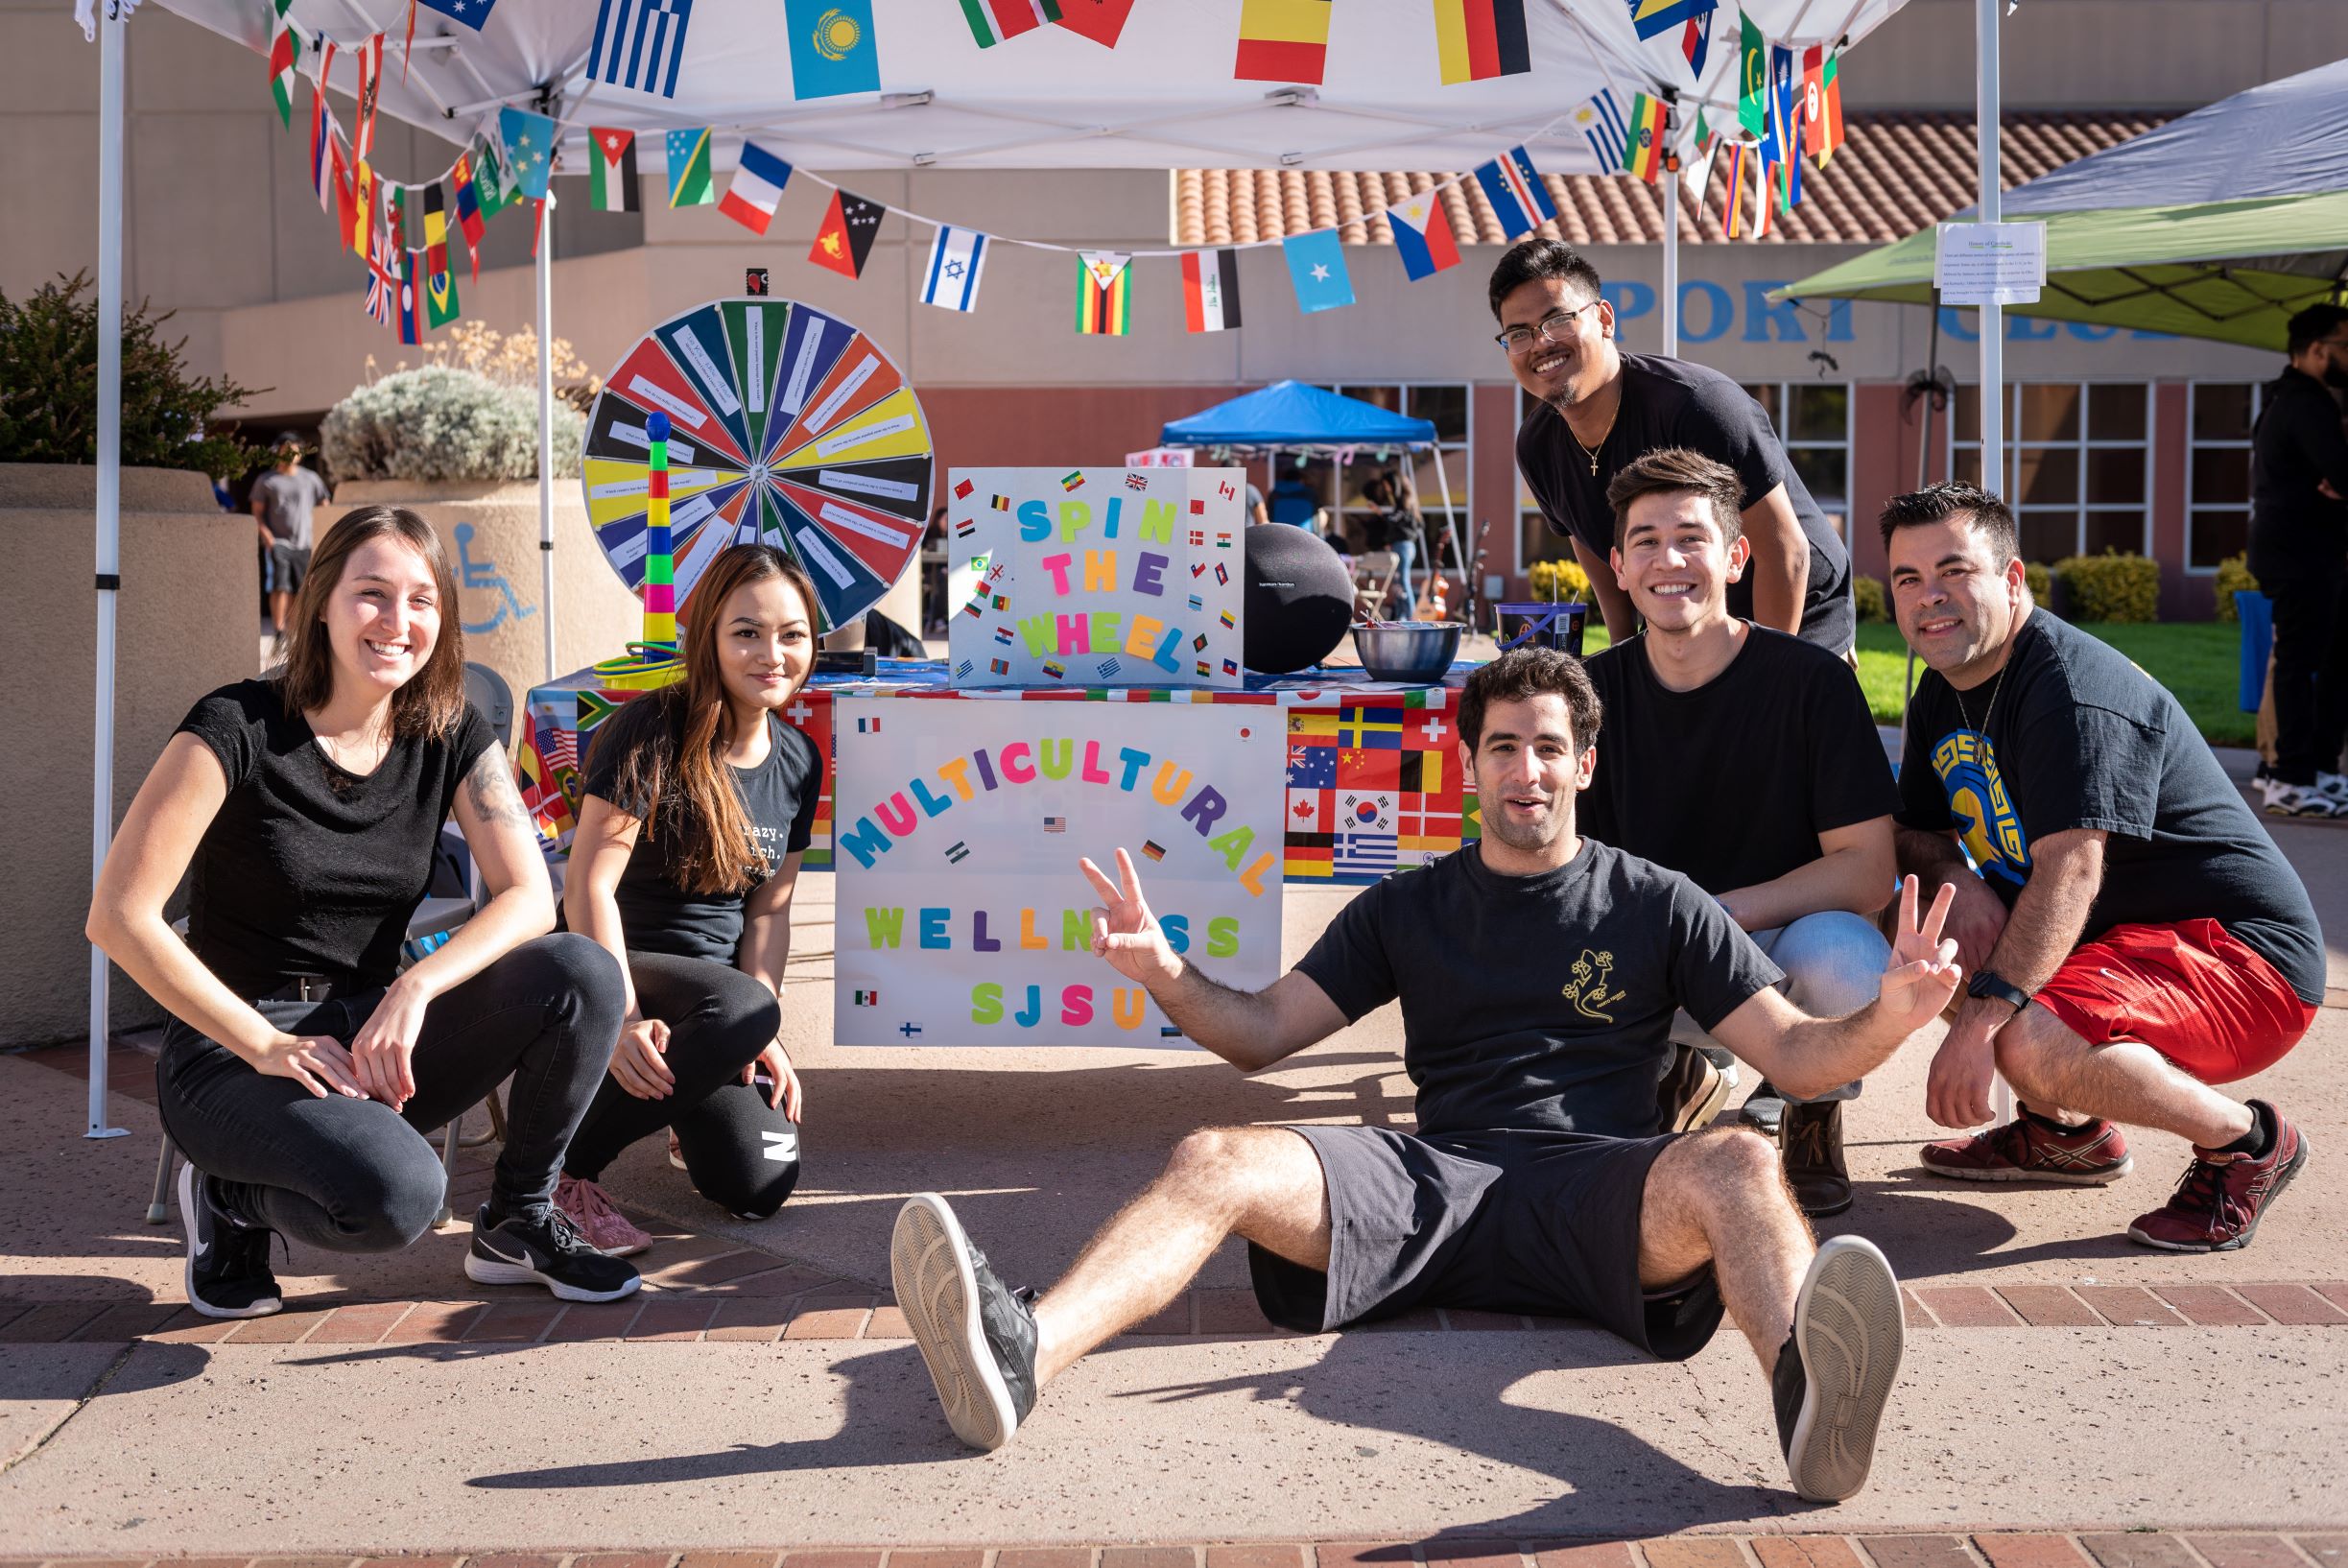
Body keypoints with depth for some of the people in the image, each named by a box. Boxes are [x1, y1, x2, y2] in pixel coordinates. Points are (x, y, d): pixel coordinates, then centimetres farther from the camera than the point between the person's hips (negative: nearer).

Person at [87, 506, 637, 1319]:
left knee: (582, 972, -21)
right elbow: (118, 916, -15)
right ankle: (230, 1198, 1)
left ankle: (516, 1223, 1)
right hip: (233, 1055, -5)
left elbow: (529, 898, -6)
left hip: (373, 1042, 5)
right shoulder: (237, 728, -12)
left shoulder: (452, 737, 2)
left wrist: (414, 989, -24)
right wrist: (267, 1046, -19)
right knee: (396, 1193, -35)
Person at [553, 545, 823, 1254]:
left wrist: (762, 1036, -4)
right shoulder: (653, 730, -14)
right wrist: (621, 1019, -29)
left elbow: (769, 909, 10)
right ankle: (560, 1164, -19)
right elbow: (589, 883, -18)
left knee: (759, 1187, -15)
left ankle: (690, 1101, 22)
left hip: (713, 977, 6)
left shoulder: (799, 763, 6)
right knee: (739, 1008, -38)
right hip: (614, 970, -6)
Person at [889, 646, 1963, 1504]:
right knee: (1213, 1161, -23)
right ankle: (1020, 1352, -48)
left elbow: (1796, 1059, 11)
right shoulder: (1407, 910, 22)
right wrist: (1166, 975, -2)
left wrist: (1891, 1015, -10)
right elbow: (1261, 1035, 18)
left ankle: (1809, 1401, -63)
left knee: (1737, 1164, -34)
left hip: (1593, 1184, -1)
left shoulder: (1658, 905, 16)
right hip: (1431, 1172, 2)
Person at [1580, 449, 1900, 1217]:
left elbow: (1868, 871, -16)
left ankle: (1809, 1110, 1)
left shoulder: (1812, 683, -12)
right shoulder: (1597, 690, -2)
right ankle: (1676, 1074, 9)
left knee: (1843, 958, -37)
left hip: (1790, 935, -3)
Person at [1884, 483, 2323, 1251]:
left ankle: (2246, 1143, -8)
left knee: (2032, 1042, -34)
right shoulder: (1941, 696, 8)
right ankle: (2067, 1132, 15)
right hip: (2114, 943, 10)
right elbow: (1913, 832, 14)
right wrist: (1956, 874, -11)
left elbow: (2070, 871, -31)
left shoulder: (2076, 690, -21)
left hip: (2239, 953, -10)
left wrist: (1980, 1021, -39)